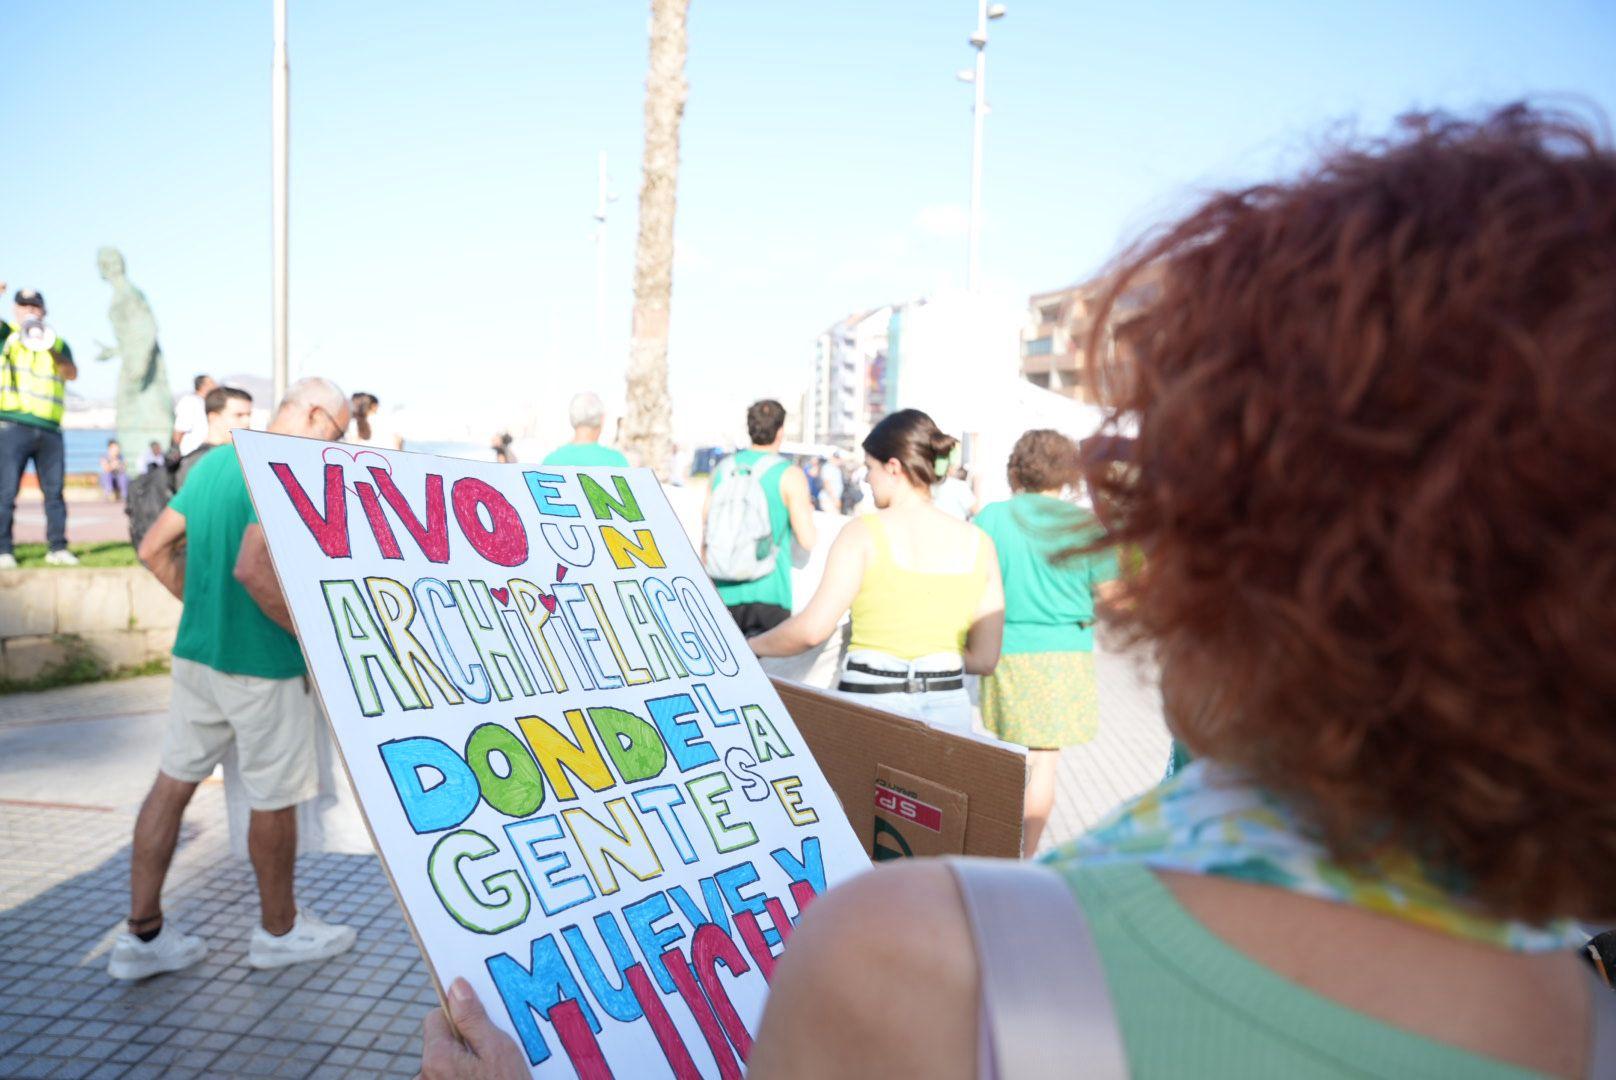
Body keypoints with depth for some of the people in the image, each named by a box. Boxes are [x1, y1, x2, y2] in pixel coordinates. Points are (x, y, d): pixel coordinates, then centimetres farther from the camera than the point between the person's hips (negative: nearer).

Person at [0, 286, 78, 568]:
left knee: (54, 491, 3)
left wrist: (51, 351, -16)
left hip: (49, 429, 3)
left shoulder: (57, 342, 18)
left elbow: (72, 373, 1)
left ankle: (57, 547, 9)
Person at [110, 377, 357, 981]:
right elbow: (252, 569, -30)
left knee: (172, 784, 13)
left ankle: (143, 935, 21)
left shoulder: (212, 462, 9)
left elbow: (154, 550, 12)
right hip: (262, 664, -8)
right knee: (276, 799, 8)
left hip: (195, 653, 8)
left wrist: (201, 606, 15)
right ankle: (278, 930, 25)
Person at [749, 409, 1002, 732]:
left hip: (871, 704, -3)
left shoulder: (863, 533, -6)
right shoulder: (978, 542, 5)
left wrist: (749, 647, 6)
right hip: (949, 707, 4)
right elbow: (986, 658, 7)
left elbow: (812, 629, -12)